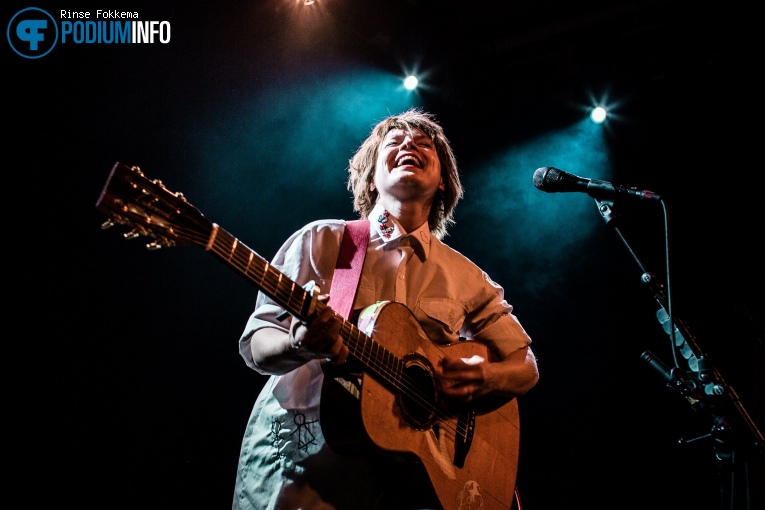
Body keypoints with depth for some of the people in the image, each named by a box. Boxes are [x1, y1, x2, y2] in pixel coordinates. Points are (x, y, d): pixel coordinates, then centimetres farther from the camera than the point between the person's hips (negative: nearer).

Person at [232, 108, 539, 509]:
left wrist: (480, 378, -8)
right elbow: (256, 345, -1)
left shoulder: (466, 277, 9)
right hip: (305, 449, -4)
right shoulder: (319, 241, 3)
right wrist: (300, 345, -24)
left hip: (410, 457, 5)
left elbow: (525, 367, 14)